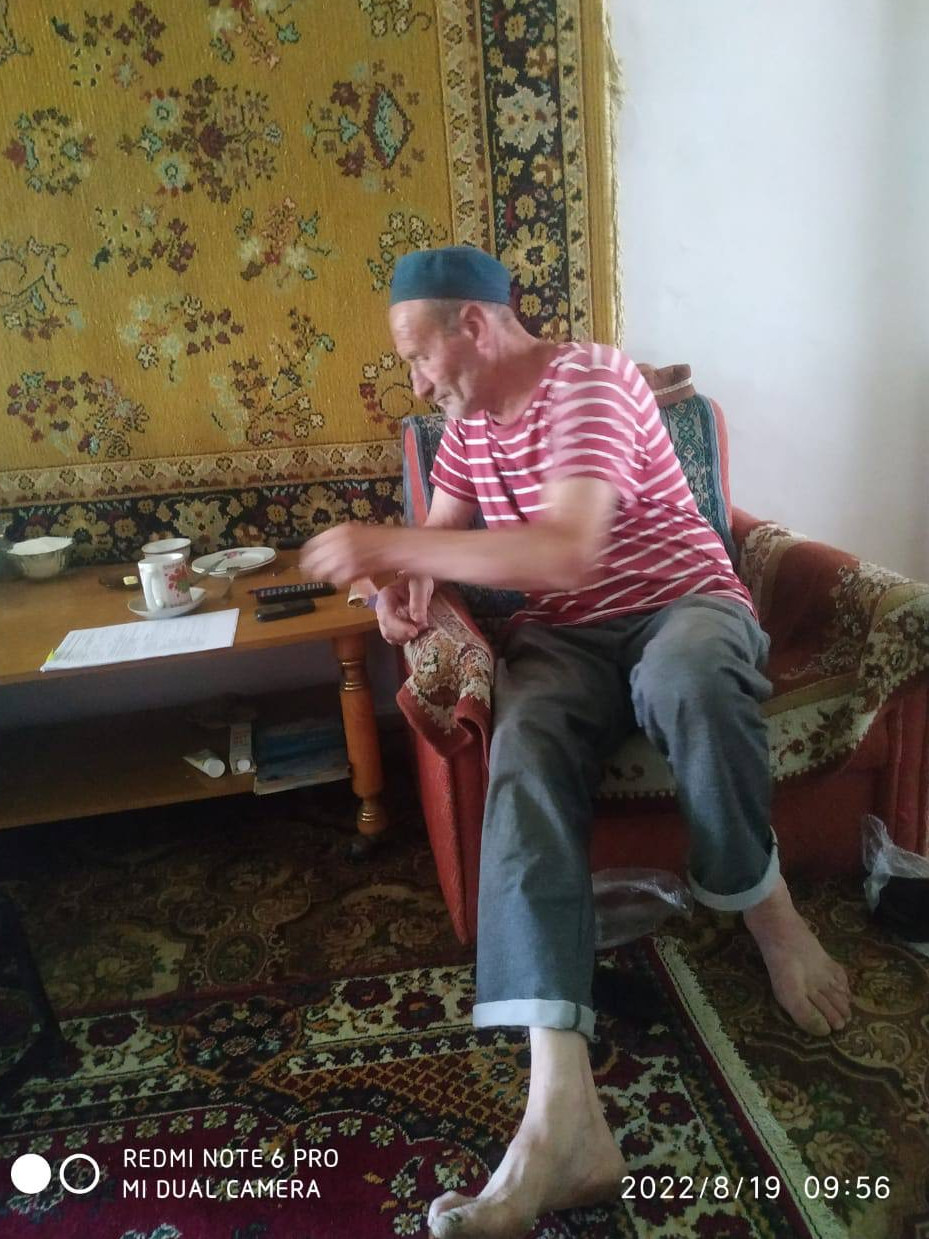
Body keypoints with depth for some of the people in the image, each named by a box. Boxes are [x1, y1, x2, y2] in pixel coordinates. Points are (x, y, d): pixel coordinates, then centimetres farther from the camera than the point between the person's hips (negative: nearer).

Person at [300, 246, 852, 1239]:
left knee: (684, 678, -43)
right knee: (524, 764, -29)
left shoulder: (592, 380, -14)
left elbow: (565, 552, -28)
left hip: (682, 602, -4)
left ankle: (764, 905, -11)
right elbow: (442, 533, 20)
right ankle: (562, 1119, -40)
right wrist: (406, 580, -6)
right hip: (563, 635, 5)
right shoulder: (468, 419, 13)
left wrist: (386, 544, -25)